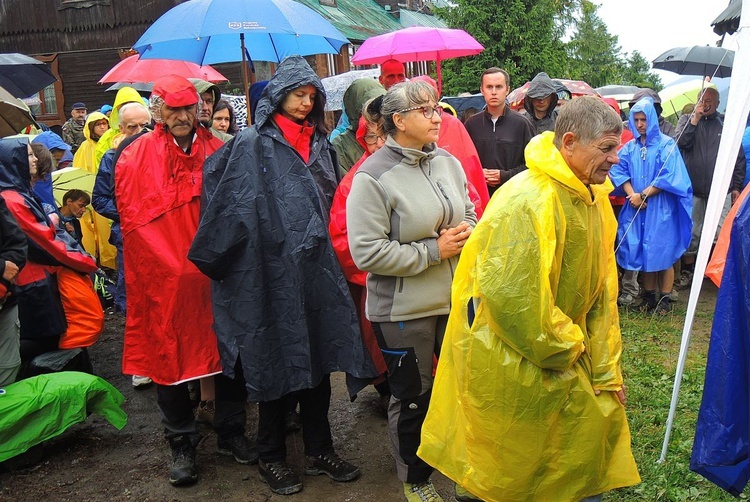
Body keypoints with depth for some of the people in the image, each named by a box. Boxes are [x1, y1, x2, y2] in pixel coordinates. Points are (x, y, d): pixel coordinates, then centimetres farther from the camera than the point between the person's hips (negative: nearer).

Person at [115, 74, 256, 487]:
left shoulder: (217, 151, 6)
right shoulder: (135, 157, 0)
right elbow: (133, 220, -3)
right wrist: (174, 266, -9)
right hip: (164, 279, -2)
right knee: (170, 355, 7)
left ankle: (231, 433, 28)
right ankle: (181, 445, 24)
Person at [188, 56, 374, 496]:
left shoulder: (320, 144, 14)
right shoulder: (253, 145, -4)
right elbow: (232, 207, -7)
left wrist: (328, 248, 14)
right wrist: (217, 258, -8)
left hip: (317, 270, 5)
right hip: (272, 270, -5)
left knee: (319, 357, 10)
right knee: (278, 361, 4)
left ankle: (320, 450, 26)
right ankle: (272, 457, 22)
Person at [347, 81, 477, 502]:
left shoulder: (448, 162, 3)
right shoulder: (373, 177, -16)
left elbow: (469, 211, 17)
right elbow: (367, 252, -21)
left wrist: (465, 231, -7)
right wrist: (433, 251, -19)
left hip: (457, 299, 6)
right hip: (404, 312, -5)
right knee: (412, 399, 13)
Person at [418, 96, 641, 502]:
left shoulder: (594, 198, 4)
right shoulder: (530, 201, -27)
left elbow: (602, 289, 8)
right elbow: (514, 297, -30)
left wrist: (605, 372, 6)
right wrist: (567, 349, -14)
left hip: (566, 350, 9)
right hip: (505, 358, -8)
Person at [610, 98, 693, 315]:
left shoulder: (666, 144, -2)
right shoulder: (630, 147, 10)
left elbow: (669, 176, -11)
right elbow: (618, 170, 0)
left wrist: (643, 195, -14)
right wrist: (631, 194, -14)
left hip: (661, 209, -4)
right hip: (637, 208, 4)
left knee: (663, 252, 0)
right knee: (644, 252, 7)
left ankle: (664, 299, 10)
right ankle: (649, 296, 18)